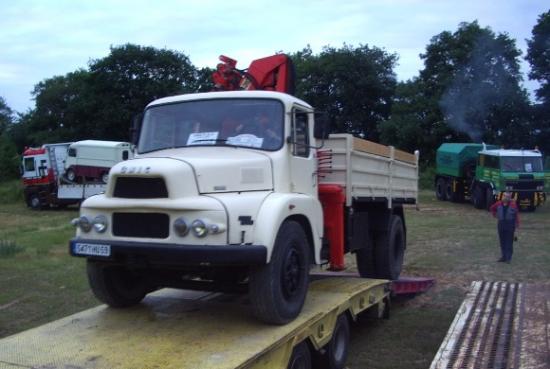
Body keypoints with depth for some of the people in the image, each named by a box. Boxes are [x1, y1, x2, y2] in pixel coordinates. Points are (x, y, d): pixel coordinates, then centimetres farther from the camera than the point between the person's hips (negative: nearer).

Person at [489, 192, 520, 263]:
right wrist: (495, 215, 15)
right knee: (502, 241, 10)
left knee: (509, 241, -2)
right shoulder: (499, 204, 1)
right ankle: (503, 256, 20)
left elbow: (517, 214, -10)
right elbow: (492, 208, 20)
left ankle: (508, 258, 4)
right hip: (501, 224, 5)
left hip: (510, 225, -4)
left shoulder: (513, 204, -11)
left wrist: (517, 223, -12)